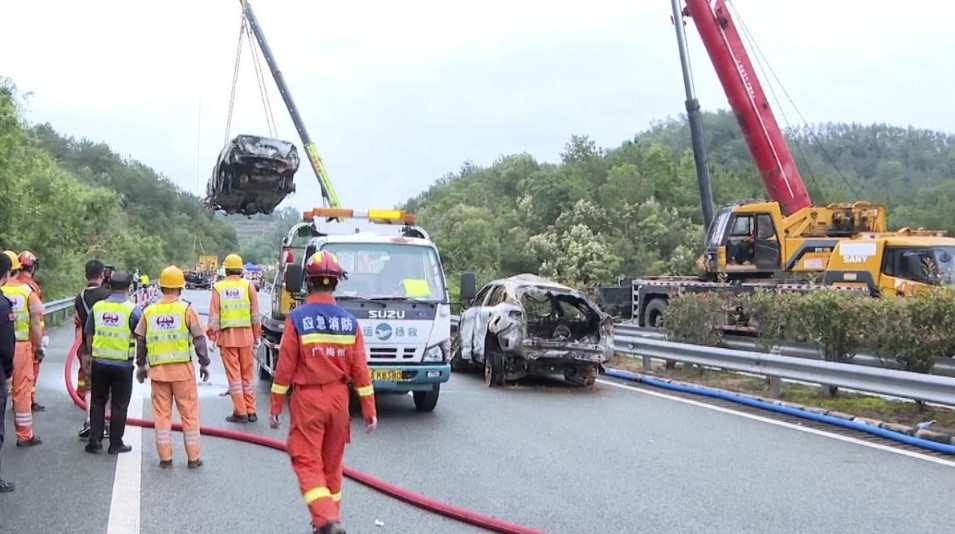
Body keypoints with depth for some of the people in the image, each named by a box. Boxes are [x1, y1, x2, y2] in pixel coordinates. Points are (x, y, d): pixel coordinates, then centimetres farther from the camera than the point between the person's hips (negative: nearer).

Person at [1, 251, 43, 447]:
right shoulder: (27, 291, -5)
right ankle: (25, 435, 15)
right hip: (21, 346, -1)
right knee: (22, 391, 8)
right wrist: (40, 346, 8)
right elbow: (35, 323, -2)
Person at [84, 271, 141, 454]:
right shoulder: (133, 310, -10)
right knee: (119, 405, 7)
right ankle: (115, 443, 12)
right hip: (123, 364, -3)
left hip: (99, 362, 3)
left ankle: (95, 440, 16)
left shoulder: (97, 307, 3)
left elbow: (88, 335, 11)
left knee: (97, 402, 15)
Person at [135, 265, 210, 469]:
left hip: (157, 369, 3)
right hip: (183, 368, -3)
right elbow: (199, 339, -4)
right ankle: (193, 457, 10)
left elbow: (140, 341, 12)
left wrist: (141, 366, 24)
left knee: (162, 413, 11)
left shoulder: (149, 311, 6)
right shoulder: (187, 309, -5)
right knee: (189, 412, 5)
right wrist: (204, 364, 8)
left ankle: (165, 457, 13)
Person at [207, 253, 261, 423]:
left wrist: (212, 337, 7)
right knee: (248, 374, 10)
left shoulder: (218, 287, 1)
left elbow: (214, 316, 0)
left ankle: (240, 412, 7)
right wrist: (257, 337, 10)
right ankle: (251, 411, 14)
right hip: (246, 334, 1)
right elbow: (255, 314, 1)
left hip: (226, 335, -1)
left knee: (233, 375, 6)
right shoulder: (248, 285, 0)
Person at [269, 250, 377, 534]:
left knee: (307, 463, 0)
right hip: (338, 398, 4)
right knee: (332, 462, 17)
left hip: (307, 399, -4)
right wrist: (370, 410, 5)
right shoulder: (349, 321, -1)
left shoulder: (297, 318, -11)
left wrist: (275, 406, 1)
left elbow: (285, 367, -9)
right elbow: (360, 370, -1)